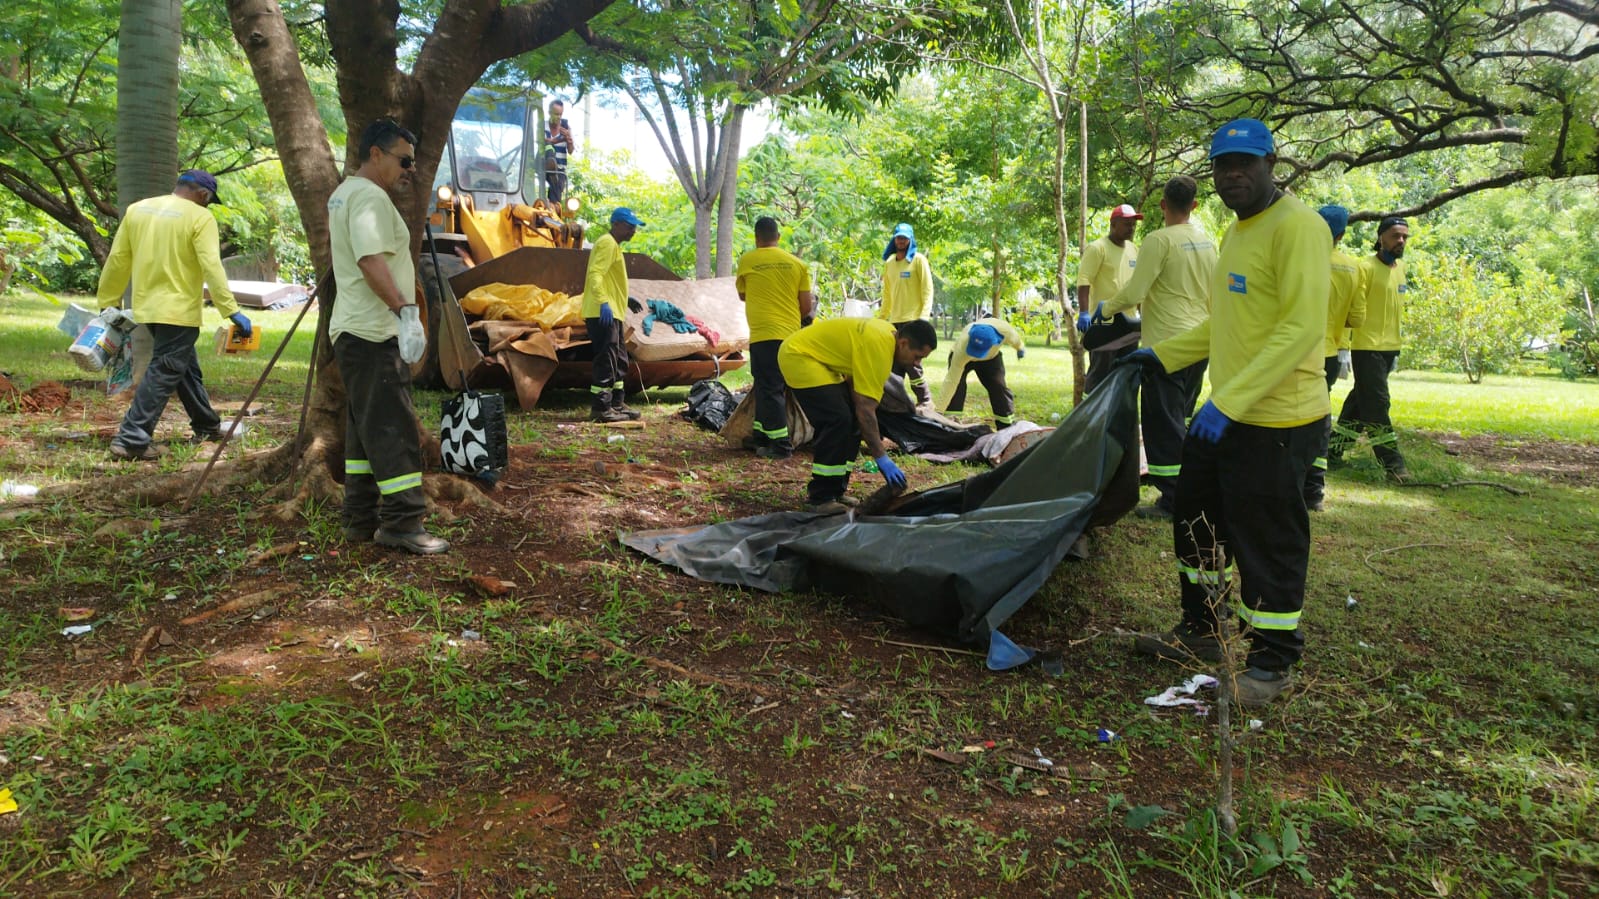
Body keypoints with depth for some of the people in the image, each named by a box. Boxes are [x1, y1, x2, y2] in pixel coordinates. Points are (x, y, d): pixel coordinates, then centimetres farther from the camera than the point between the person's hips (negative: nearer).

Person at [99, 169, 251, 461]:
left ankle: (207, 426, 32)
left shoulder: (138, 209, 10)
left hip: (146, 307, 8)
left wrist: (108, 302, 18)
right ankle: (131, 439, -9)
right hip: (179, 311, -8)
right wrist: (232, 311, -20)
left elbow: (117, 259, 11)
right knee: (163, 374, -4)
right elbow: (212, 268, -19)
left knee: (187, 369, 20)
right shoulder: (200, 218, -10)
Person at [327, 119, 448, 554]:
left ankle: (362, 518, 16)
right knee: (392, 429, -11)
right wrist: (405, 309, -31)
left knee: (366, 427, 12)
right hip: (374, 333, -11)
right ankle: (402, 522, -11)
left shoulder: (343, 193, 21)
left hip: (352, 331, 11)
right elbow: (371, 260, -25)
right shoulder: (370, 196, -12)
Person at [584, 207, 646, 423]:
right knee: (606, 360, -10)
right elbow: (595, 274, -23)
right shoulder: (607, 243, -11)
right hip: (603, 313, -11)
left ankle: (616, 404, 22)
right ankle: (600, 408, -8)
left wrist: (624, 299, 31)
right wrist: (603, 302, -33)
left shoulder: (614, 245, 21)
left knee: (619, 360, 15)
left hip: (612, 312, 11)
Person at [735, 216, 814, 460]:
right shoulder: (797, 263, 6)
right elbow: (807, 305, 6)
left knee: (769, 389, 0)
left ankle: (781, 445, -4)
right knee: (770, 387, 15)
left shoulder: (747, 261, 0)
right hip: (791, 334, 4)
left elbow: (742, 295, 16)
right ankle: (762, 438, 22)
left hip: (763, 334, -4)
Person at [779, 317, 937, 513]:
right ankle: (819, 498, -13)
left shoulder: (890, 333, 2)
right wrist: (882, 458, -25)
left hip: (818, 358, 10)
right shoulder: (878, 349, -27)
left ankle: (834, 491, 10)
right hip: (797, 356, -10)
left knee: (852, 420, 5)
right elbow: (866, 410, -28)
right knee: (838, 419, -21)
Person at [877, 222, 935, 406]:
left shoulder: (918, 259, -1)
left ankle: (925, 401, -2)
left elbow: (927, 290, -7)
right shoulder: (889, 262, 16)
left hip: (913, 320, -6)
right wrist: (881, 318, 17)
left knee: (912, 363, -11)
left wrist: (924, 316, -17)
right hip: (894, 321, 6)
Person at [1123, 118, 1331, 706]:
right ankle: (1197, 633, 37)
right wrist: (1163, 353, 19)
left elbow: (1302, 327, -25)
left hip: (1274, 424, -10)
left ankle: (1272, 664, 19)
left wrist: (1229, 401, -29)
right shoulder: (1237, 233, 15)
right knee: (1198, 524, 20)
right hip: (1222, 416, 10)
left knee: (1268, 545, 1)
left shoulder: (1296, 226, -16)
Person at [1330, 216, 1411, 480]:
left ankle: (1334, 449, 23)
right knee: (1377, 404, -6)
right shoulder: (1367, 267, -10)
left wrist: (1395, 350, 22)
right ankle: (1392, 464, -4)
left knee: (1360, 400, 13)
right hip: (1367, 347, -8)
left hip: (1388, 348, 8)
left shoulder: (1400, 267, 14)